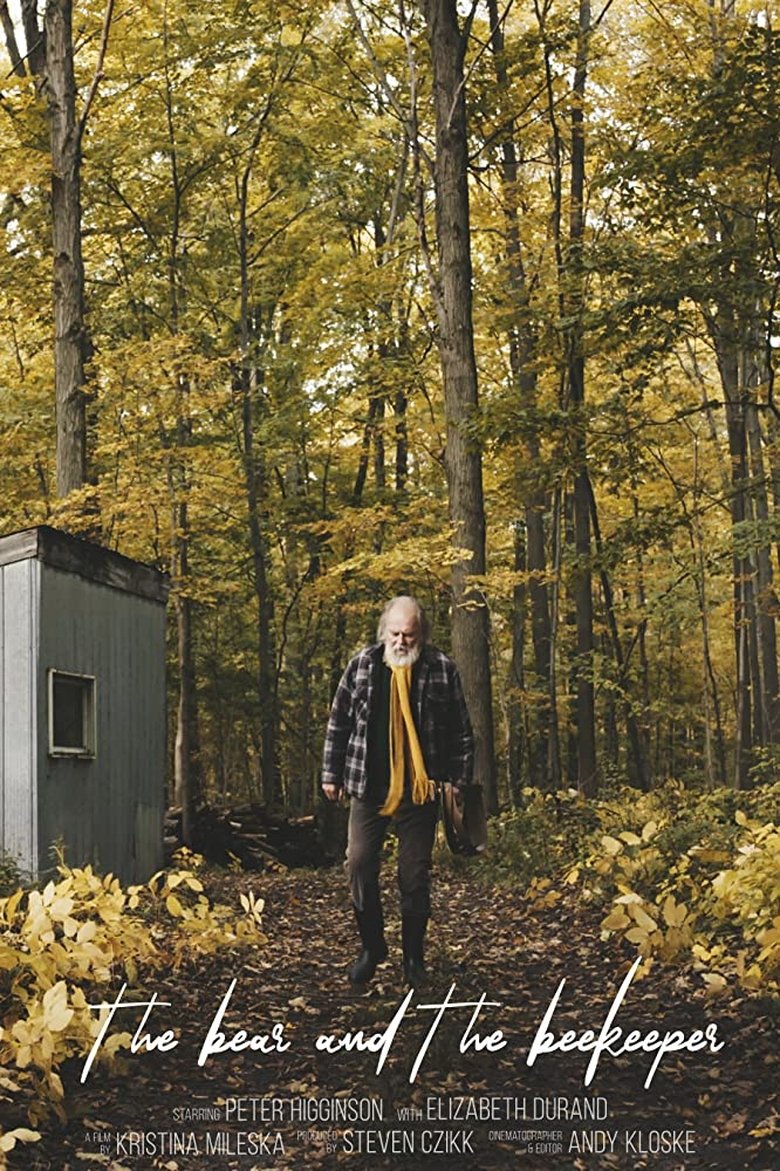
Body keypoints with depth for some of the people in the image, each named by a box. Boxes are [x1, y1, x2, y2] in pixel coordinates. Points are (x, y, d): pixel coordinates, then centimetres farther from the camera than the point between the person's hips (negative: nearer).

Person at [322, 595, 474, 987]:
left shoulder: (441, 669, -2)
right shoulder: (362, 665, 2)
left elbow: (462, 732, 3)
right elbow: (339, 722, 7)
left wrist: (459, 780, 1)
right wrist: (331, 774, 7)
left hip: (420, 790, -1)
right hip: (368, 787, 2)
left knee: (415, 875, 5)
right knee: (360, 866, 1)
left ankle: (414, 958, 19)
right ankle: (372, 947, 20)